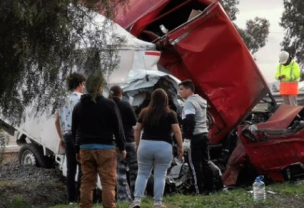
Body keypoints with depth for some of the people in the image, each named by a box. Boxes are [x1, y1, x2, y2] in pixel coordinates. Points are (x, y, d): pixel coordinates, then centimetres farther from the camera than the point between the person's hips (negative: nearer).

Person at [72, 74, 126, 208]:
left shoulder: (79, 106, 9)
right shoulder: (109, 104, -6)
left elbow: (74, 130, 14)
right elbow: (118, 127, -4)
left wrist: (77, 149, 21)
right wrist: (122, 147, 4)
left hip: (85, 148, 5)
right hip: (105, 148, -4)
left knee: (86, 182, 7)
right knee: (108, 182, -4)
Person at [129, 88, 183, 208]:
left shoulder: (144, 113, 7)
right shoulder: (170, 114, -1)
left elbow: (137, 130, 9)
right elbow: (177, 131, -6)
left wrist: (137, 145, 18)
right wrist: (180, 147, 2)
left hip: (145, 145, 2)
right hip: (163, 147, -2)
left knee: (142, 174, 11)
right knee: (160, 175, 5)